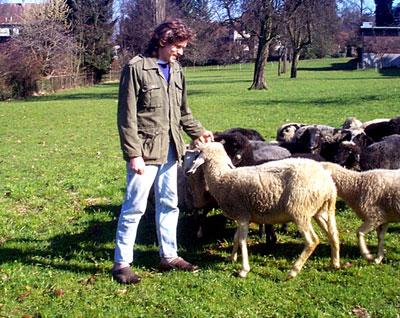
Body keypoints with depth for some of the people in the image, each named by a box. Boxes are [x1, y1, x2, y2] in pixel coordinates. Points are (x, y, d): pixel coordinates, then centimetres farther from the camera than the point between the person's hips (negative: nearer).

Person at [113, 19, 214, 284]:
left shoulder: (176, 71, 10)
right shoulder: (136, 69, -11)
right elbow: (127, 116, -13)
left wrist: (198, 132, 7)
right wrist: (133, 154, -17)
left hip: (169, 150, 7)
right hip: (145, 150, -7)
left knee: (169, 204, 15)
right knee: (135, 207, -2)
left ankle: (169, 256, 28)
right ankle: (122, 263, 9)